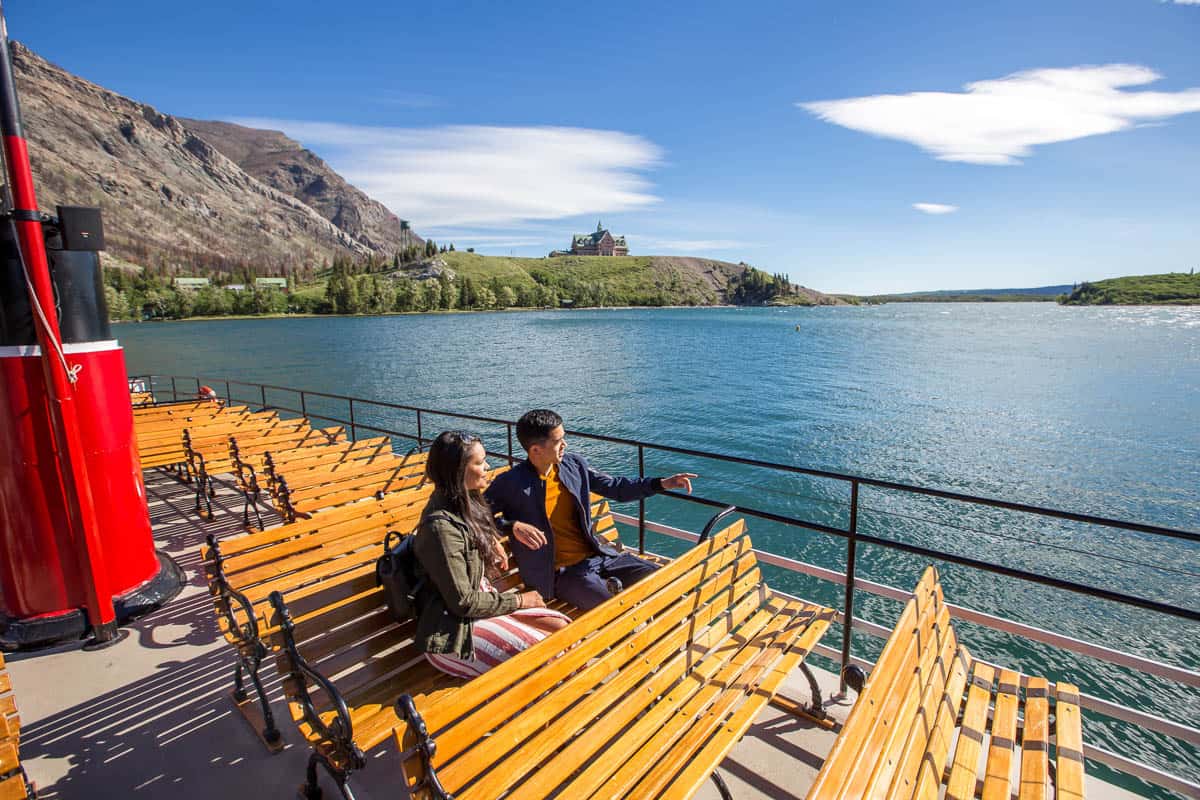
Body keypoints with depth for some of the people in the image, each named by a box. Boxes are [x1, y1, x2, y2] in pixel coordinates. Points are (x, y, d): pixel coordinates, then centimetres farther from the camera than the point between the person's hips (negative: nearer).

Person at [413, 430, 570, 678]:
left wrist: (493, 539, 10)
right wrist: (518, 600, -11)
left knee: (562, 626, -3)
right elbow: (463, 603, -21)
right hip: (454, 632, -9)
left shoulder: (466, 503, 2)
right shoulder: (441, 527, -26)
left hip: (483, 599, 9)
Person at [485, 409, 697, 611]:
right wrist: (513, 526, -24)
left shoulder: (575, 465, 3)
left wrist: (664, 483, 4)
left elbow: (615, 487, 12)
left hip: (598, 556, 6)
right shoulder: (511, 483, -12)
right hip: (562, 573, -6)